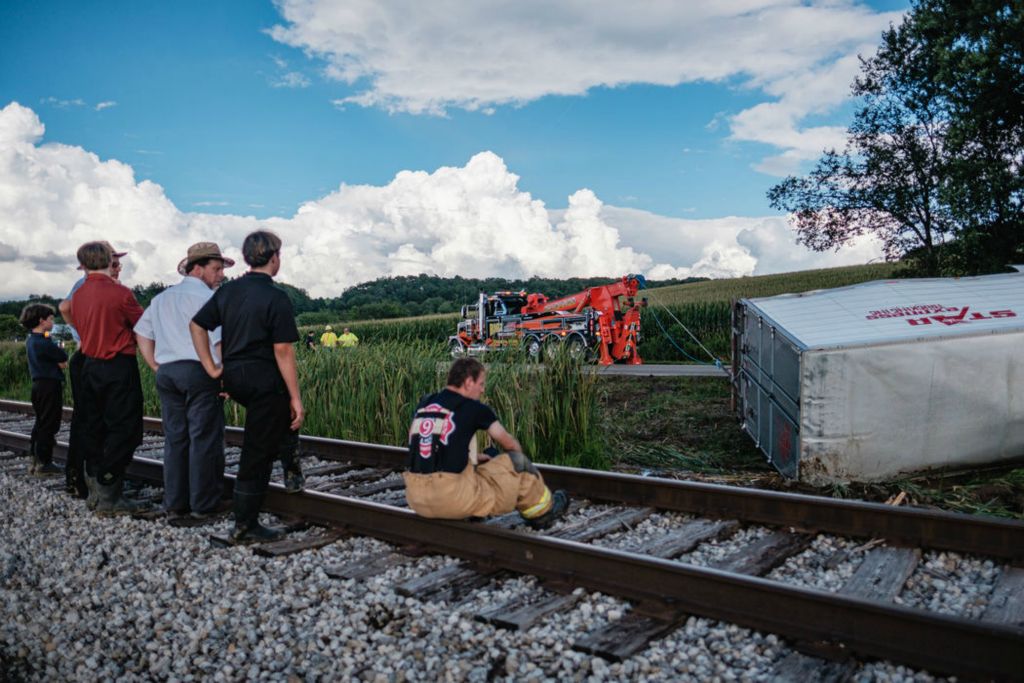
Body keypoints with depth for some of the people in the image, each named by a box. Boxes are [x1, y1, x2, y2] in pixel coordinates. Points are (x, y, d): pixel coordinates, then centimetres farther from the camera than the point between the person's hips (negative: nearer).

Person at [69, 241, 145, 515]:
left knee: (93, 428, 14)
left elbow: (81, 328, 13)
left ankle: (95, 491, 22)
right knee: (121, 431, -1)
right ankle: (109, 496, -1)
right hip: (120, 367, -7)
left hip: (90, 366, 7)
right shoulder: (120, 292, -14)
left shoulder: (77, 296, 5)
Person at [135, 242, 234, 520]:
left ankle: (174, 504, 16)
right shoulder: (207, 297, -6)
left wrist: (157, 368, 17)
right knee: (204, 439, -2)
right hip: (199, 372, -7)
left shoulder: (161, 299, 19)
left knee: (174, 438, 11)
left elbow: (142, 332, 20)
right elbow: (219, 342, -13)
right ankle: (203, 505, 3)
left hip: (166, 373, 7)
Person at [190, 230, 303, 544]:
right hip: (264, 380, -7)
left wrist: (211, 367, 14)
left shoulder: (228, 291, 8)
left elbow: (196, 324, 12)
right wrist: (295, 399, -12)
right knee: (257, 454, 2)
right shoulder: (275, 297, -13)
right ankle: (245, 525, 11)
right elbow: (283, 351, -16)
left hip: (232, 377, 7)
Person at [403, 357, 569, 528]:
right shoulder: (474, 408, -4)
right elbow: (510, 444, 11)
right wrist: (517, 457, 32)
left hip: (415, 500, 7)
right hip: (453, 499, -6)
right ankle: (543, 512, 32)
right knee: (517, 462, 11)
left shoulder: (423, 404, 11)